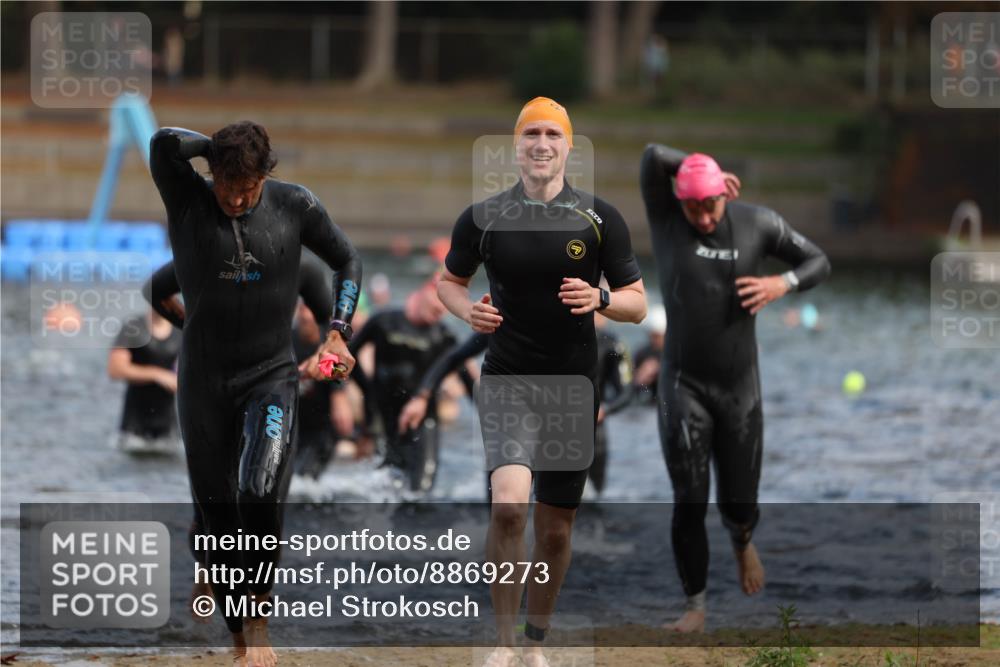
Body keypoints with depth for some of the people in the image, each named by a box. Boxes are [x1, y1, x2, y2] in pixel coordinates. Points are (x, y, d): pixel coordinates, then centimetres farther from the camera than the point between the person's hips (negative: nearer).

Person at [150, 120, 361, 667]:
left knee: (259, 491, -24)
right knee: (217, 514, 4)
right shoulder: (187, 202, -8)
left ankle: (258, 618, -6)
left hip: (271, 377, -1)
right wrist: (222, 148, -11)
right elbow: (164, 143, -27)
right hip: (203, 381, 1)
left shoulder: (294, 206, -4)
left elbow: (347, 261, 11)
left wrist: (337, 333, 3)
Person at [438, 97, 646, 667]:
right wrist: (468, 310, -6)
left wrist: (600, 298, -18)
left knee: (557, 526, 9)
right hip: (507, 379, -2)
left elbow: (638, 305, 4)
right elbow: (450, 280, 16)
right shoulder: (483, 218, 0)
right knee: (509, 504, -23)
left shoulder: (600, 219, 0)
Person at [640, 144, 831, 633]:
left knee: (739, 504, 9)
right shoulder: (665, 221, -10)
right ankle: (695, 606, 2)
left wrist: (783, 284, -16)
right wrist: (693, 168, -10)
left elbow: (817, 262, 5)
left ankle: (742, 542, 46)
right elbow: (654, 157, -27)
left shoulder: (757, 223, -5)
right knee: (690, 502, -10)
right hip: (683, 385, -2)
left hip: (740, 388, 2)